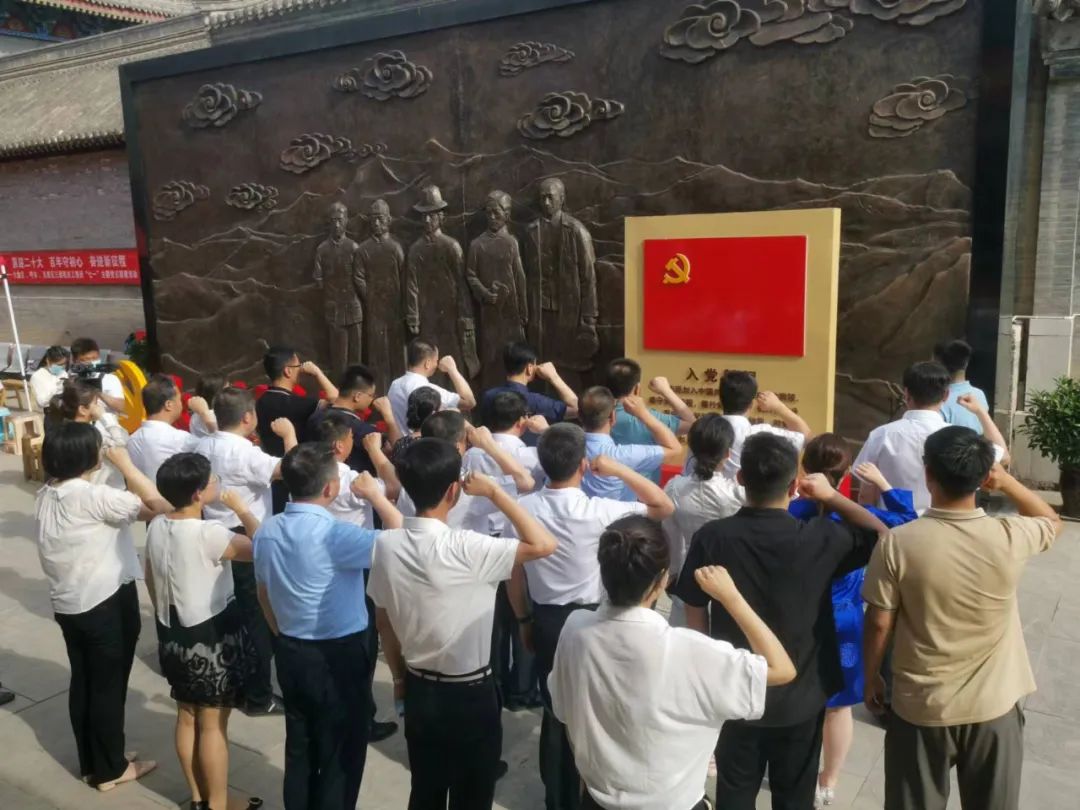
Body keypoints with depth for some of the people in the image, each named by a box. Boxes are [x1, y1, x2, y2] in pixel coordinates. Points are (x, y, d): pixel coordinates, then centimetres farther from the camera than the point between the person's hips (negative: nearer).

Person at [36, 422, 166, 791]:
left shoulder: (45, 497, 3)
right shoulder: (93, 496, -23)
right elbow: (158, 505, -28)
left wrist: (136, 510, 5)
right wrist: (125, 464, -19)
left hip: (67, 605, 8)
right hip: (106, 604, -8)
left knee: (82, 682, 18)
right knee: (108, 686, 6)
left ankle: (90, 764, 31)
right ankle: (110, 769, 20)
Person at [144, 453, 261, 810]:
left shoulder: (156, 526, -1)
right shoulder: (208, 533, -25)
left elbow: (151, 580, 11)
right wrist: (241, 508, -12)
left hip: (173, 635, 8)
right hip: (211, 637, -8)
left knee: (187, 717, 19)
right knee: (214, 725, 6)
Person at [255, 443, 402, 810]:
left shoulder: (266, 531, -1)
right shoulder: (334, 534, -26)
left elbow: (264, 593, 11)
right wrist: (374, 494, -12)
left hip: (290, 653, 7)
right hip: (339, 655, -7)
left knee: (299, 747, 21)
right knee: (341, 753, 11)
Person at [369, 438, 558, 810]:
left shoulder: (386, 544, -8)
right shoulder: (464, 548, -27)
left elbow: (383, 621, 3)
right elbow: (544, 545, -26)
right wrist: (493, 491, -20)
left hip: (418, 689, 6)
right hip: (469, 694, -6)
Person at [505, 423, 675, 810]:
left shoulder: (522, 509, -10)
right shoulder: (597, 511, -22)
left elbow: (515, 575, -1)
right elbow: (664, 507, -13)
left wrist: (524, 620, 14)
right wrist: (618, 469, -16)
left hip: (545, 620, 4)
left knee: (554, 710, 18)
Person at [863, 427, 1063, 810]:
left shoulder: (898, 543, -20)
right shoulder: (1010, 538, -16)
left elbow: (878, 623, -11)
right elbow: (1052, 521, 9)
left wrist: (870, 679, 4)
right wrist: (1006, 482, -3)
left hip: (920, 708, -1)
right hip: (994, 709, 1)